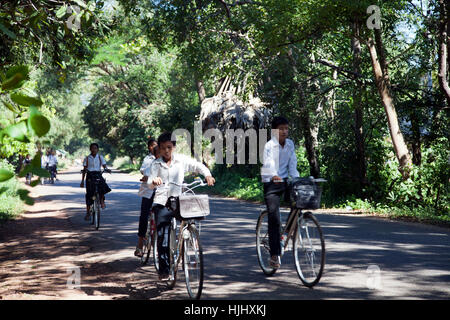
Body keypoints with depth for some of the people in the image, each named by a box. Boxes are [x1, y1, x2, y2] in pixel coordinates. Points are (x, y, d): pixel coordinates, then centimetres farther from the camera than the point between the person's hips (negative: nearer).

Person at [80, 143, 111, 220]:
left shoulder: (100, 157, 10)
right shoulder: (87, 158, 9)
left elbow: (104, 166, 1)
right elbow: (84, 170, 10)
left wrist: (107, 169, -24)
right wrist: (82, 181, 6)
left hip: (98, 175, 0)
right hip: (89, 176, 0)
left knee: (103, 186, -30)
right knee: (89, 193, -7)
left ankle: (102, 201, -5)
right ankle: (88, 212, 2)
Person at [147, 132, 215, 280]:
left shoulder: (182, 160, 3)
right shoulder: (156, 164, 4)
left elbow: (198, 166, 9)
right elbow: (150, 183, -5)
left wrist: (208, 175, -11)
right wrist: (154, 181, -29)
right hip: (161, 202, -1)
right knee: (163, 234, -7)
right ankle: (164, 269, -1)